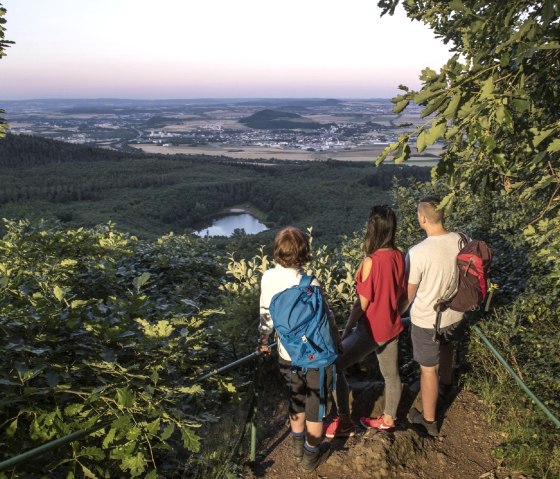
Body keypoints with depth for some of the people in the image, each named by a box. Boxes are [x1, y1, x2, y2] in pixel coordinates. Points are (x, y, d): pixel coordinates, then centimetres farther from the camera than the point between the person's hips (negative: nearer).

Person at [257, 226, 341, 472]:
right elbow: (326, 317, -15)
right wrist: (337, 339, 3)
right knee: (316, 406, 17)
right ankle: (311, 456, 35)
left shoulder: (268, 277, -12)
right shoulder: (309, 284, -27)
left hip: (287, 355, 5)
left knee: (296, 402, 27)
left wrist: (263, 341, 14)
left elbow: (266, 314, -1)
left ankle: (299, 449, 45)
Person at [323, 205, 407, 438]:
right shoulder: (399, 256, -3)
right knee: (391, 374, 21)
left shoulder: (371, 261, -25)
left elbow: (362, 303, -19)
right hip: (392, 327, 8)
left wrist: (347, 329, -7)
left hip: (371, 329, -8)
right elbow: (401, 292, 8)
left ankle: (344, 423, 10)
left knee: (333, 366, 2)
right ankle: (388, 419, 41)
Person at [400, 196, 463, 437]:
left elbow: (408, 294, -17)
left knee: (428, 369, 11)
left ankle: (428, 421, 28)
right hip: (454, 313, 6)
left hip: (427, 320, -6)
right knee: (445, 344, 35)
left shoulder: (417, 253, -29)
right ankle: (446, 382, 63)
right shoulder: (460, 241, -13)